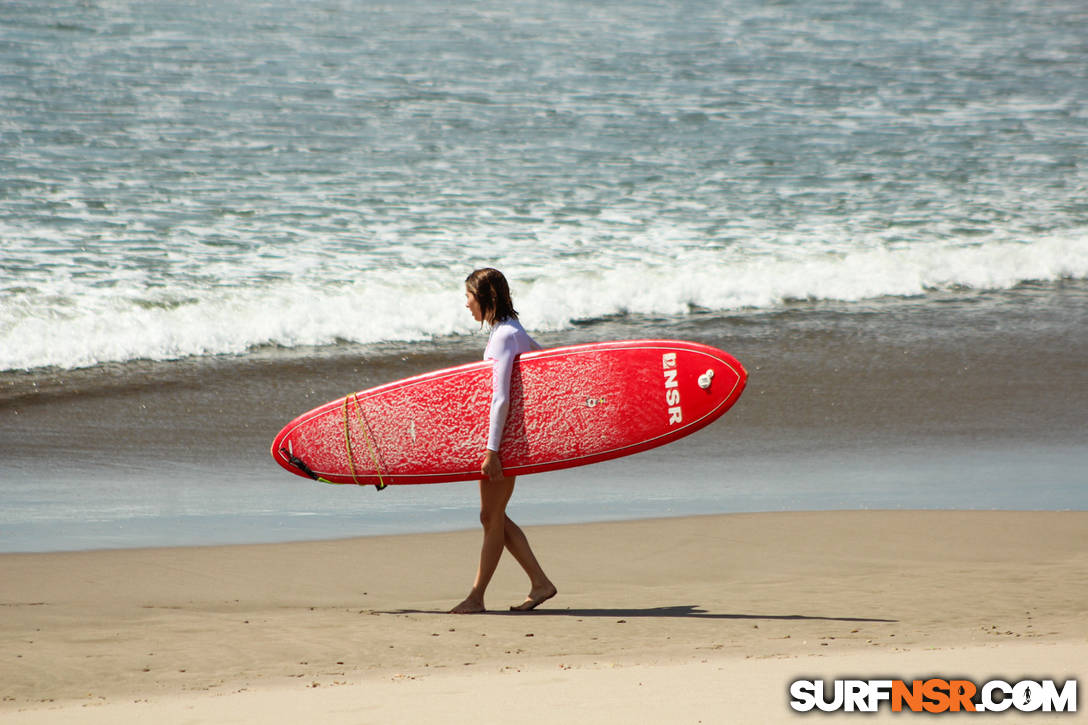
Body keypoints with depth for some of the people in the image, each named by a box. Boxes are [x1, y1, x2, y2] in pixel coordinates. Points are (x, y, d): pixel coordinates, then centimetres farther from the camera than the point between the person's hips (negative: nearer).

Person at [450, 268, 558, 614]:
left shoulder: (503, 337, -17)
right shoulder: (513, 330, 13)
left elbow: (501, 398, -23)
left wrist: (492, 449, -25)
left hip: (503, 435, -10)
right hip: (507, 436, 10)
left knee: (492, 517, -2)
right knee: (494, 517, 11)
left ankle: (476, 597, 4)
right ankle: (540, 583, 12)